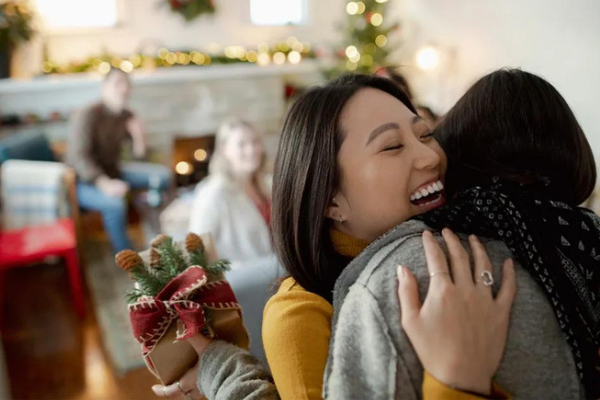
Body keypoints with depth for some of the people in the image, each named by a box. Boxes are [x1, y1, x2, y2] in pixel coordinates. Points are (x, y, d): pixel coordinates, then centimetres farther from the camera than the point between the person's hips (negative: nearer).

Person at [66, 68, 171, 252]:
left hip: (112, 173, 8)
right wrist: (105, 184, -42)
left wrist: (138, 135, -17)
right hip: (84, 181, -8)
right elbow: (78, 157, -28)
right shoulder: (87, 115, -20)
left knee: (161, 175, 3)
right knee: (115, 202, -36)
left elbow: (139, 153, 7)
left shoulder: (126, 116, 1)